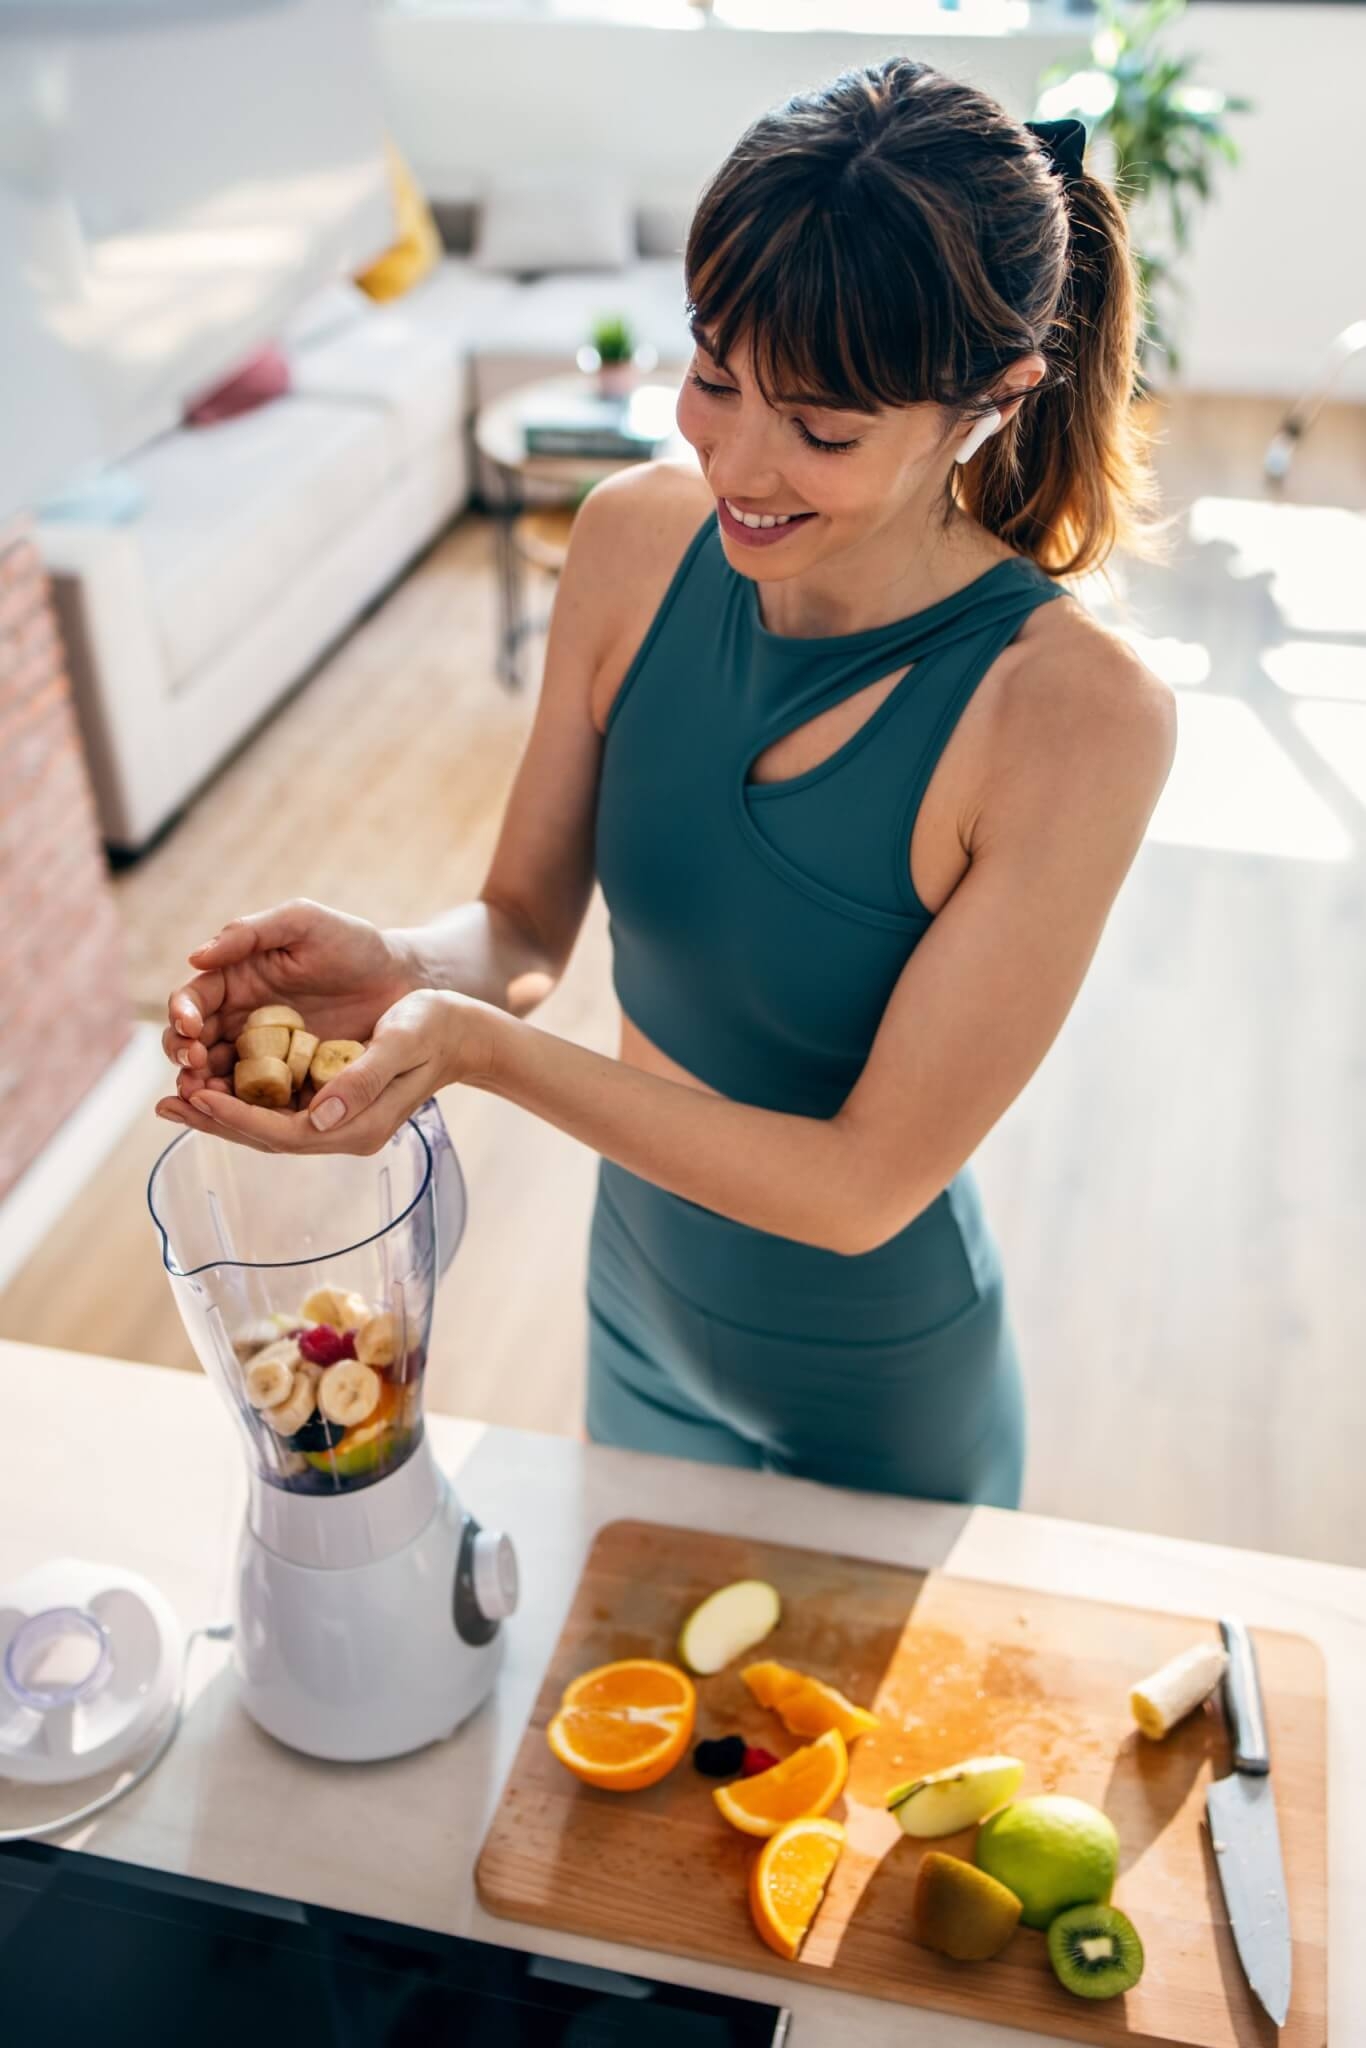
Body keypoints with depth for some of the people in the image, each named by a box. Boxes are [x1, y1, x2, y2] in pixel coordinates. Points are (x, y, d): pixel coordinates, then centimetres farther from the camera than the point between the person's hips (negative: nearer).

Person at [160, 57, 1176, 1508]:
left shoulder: (1074, 712, -31)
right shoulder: (637, 538, -17)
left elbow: (867, 1181, -28)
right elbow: (526, 919, -8)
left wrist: (480, 1046, -38)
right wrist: (400, 972, -31)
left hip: (883, 1392, -4)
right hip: (642, 1301, 4)